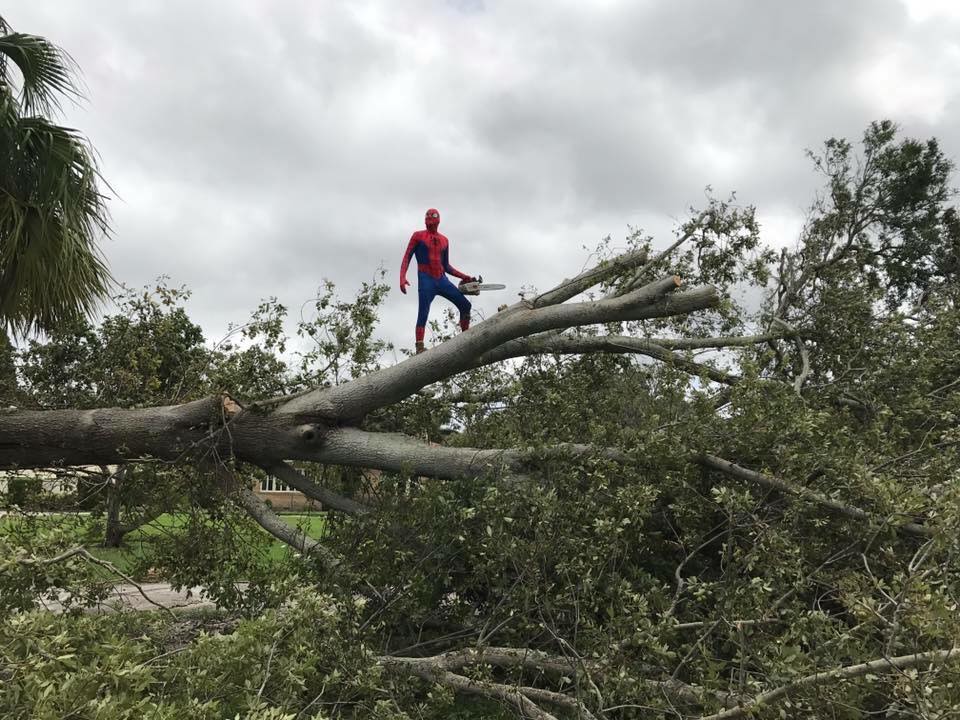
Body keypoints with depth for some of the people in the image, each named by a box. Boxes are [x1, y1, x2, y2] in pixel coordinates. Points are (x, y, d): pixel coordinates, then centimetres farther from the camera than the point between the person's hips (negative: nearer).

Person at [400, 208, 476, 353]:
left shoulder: (444, 240, 16)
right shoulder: (418, 236, 3)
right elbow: (406, 258, -2)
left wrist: (464, 277, 16)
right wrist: (402, 278, -16)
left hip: (442, 280, 5)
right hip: (426, 281, -5)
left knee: (465, 305, 1)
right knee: (423, 314, -14)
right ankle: (419, 349, -17)